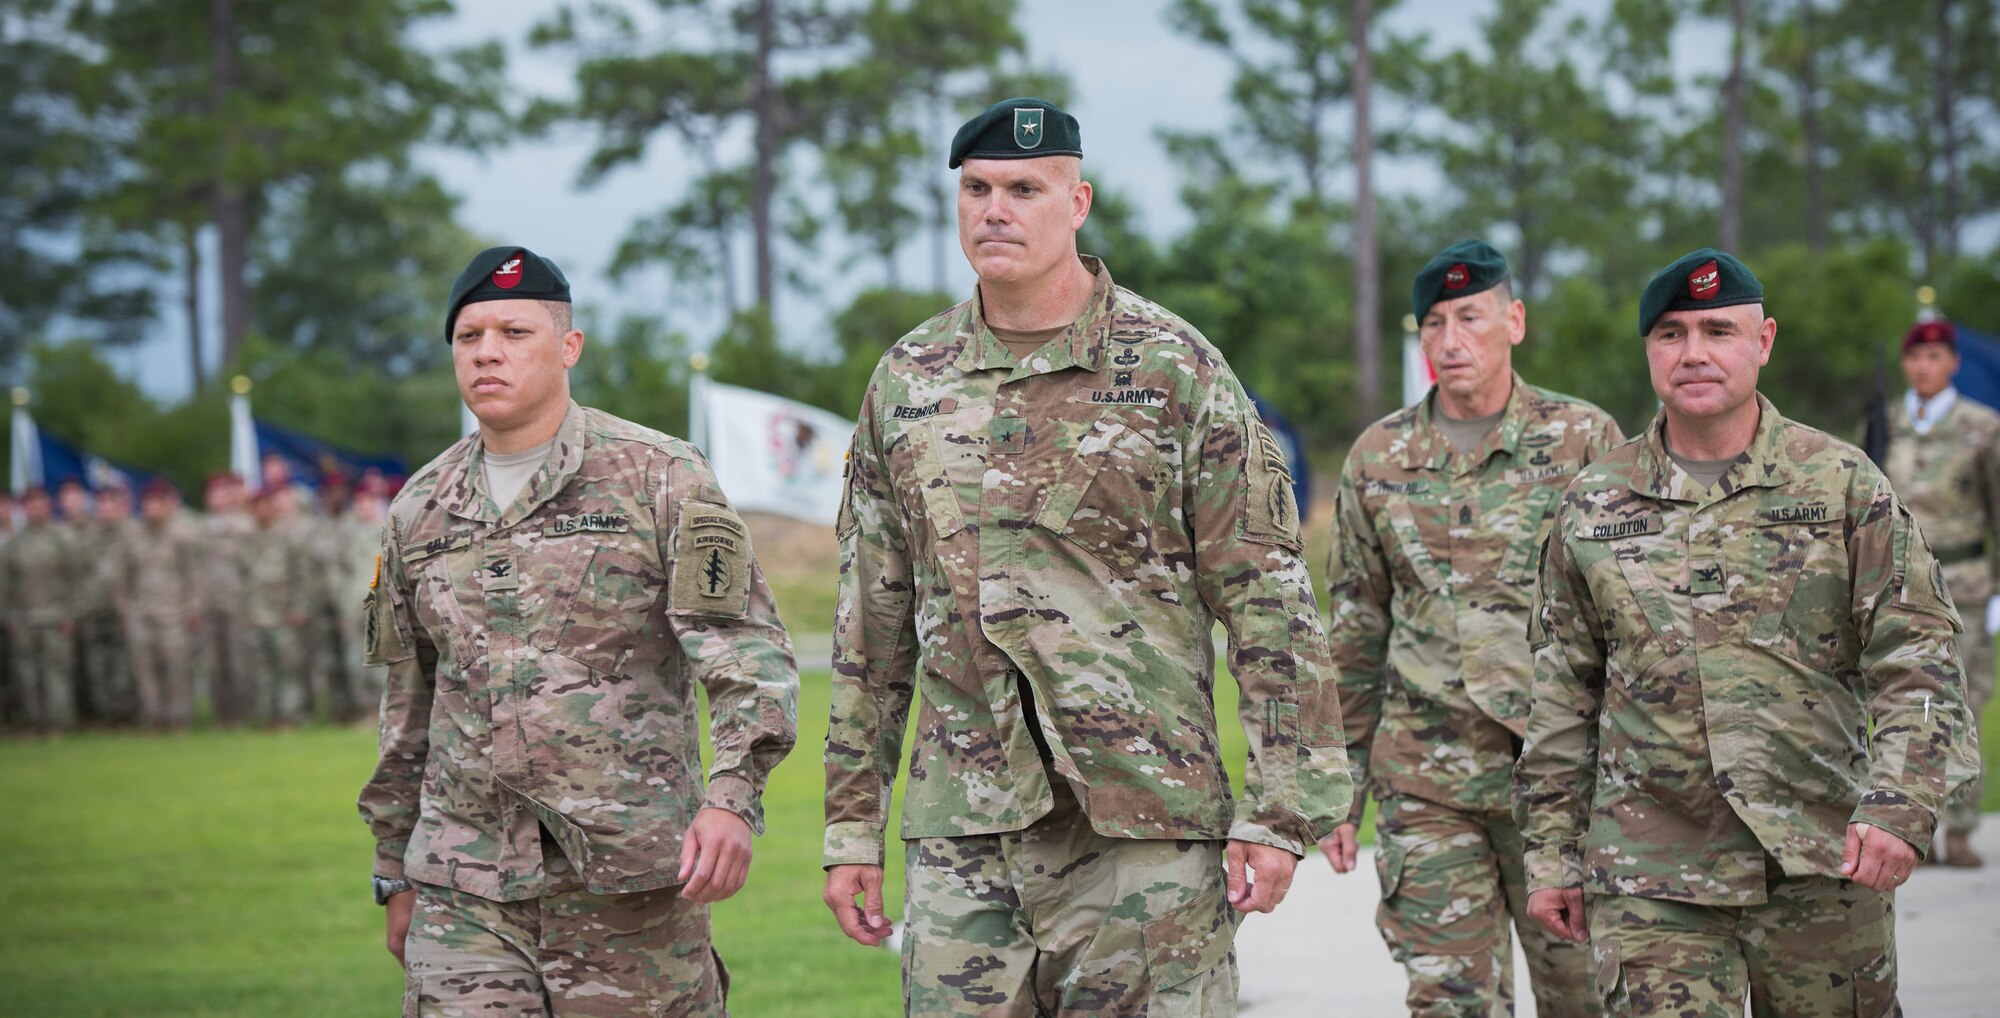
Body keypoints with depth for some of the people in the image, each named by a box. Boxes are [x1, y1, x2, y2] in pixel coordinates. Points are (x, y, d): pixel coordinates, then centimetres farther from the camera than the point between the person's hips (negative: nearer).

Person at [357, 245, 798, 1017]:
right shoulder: (419, 513, 12)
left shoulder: (658, 478, -1)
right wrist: (395, 872, 22)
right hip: (464, 888, 3)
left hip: (629, 876, -3)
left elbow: (749, 652, -7)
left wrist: (733, 797, -22)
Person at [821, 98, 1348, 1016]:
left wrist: (1280, 810, -8)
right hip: (960, 831, 3)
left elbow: (1267, 601, -3)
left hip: (1147, 825, -3)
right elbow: (871, 620, 15)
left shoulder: (1174, 370, -1)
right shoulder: (906, 382, 11)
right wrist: (852, 821, 12)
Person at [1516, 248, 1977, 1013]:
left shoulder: (1843, 484, 3)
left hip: (1823, 864, 0)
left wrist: (1899, 804, -16)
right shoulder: (1593, 506, 8)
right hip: (1650, 879, 1)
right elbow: (1562, 691, 12)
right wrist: (1550, 852, 9)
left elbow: (1916, 659, -2)